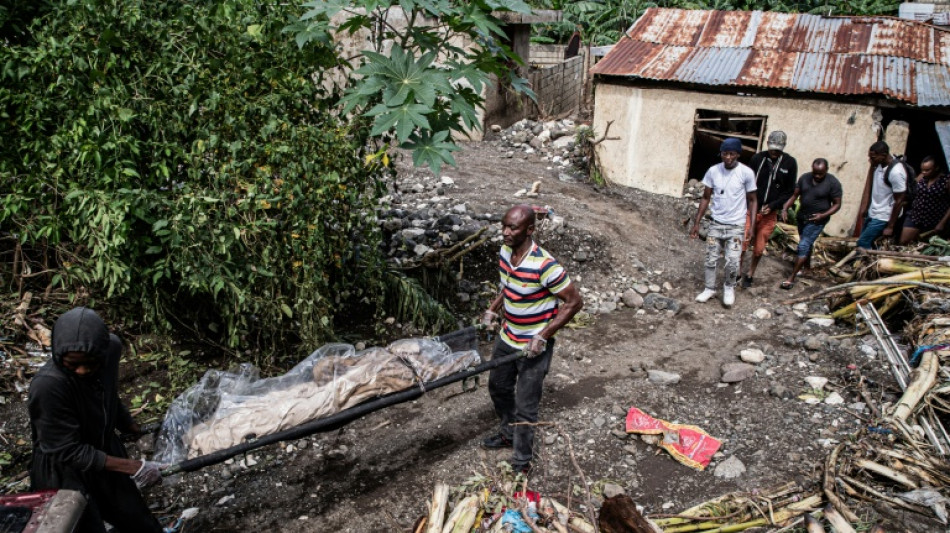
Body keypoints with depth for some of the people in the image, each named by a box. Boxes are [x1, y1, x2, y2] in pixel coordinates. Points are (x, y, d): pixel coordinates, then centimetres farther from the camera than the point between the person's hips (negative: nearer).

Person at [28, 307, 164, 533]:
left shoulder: (112, 347, -15)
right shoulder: (47, 386, -33)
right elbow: (67, 452, -25)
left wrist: (131, 427, 23)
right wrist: (134, 467, -25)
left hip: (105, 454, 6)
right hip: (65, 476, -6)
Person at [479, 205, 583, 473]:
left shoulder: (545, 266, -30)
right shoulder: (505, 252, -6)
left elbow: (575, 301, -22)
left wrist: (543, 336, -24)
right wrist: (492, 310, 4)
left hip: (533, 347, -8)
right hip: (507, 338, 8)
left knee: (524, 407, 3)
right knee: (498, 388, 25)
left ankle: (522, 462, 24)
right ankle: (509, 434, 50)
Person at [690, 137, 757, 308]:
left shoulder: (746, 173, -11)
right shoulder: (713, 171, -5)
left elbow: (752, 200, -1)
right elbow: (706, 198, 4)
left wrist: (752, 225, -8)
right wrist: (697, 223, 3)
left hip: (736, 226, -2)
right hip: (716, 223, 2)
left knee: (732, 262, -5)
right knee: (711, 259, 7)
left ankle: (729, 288, 20)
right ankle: (709, 288, 25)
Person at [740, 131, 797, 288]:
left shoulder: (790, 163, -3)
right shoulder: (758, 158, -4)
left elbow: (789, 192, 0)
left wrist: (772, 206, -13)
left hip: (769, 213, 1)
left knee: (759, 249, 9)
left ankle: (750, 275, 28)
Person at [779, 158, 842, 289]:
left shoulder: (833, 183, -14)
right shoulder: (804, 178, -2)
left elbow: (837, 204, -8)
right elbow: (794, 195, 2)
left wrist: (823, 215, -22)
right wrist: (785, 208, -13)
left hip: (816, 220, -5)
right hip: (802, 217, 5)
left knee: (803, 246, -10)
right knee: (807, 244, 23)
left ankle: (791, 278, -6)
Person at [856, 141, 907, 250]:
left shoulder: (896, 172, -25)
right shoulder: (879, 165, 0)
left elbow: (899, 201, -20)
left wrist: (890, 227, -16)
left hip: (883, 217, -9)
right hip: (872, 213, 9)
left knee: (862, 245, -8)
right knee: (867, 243, 15)